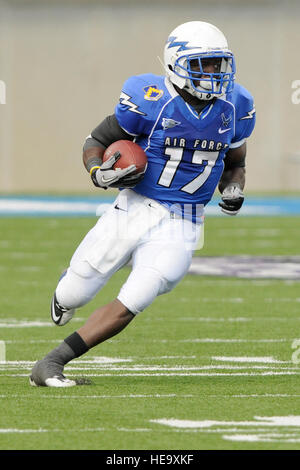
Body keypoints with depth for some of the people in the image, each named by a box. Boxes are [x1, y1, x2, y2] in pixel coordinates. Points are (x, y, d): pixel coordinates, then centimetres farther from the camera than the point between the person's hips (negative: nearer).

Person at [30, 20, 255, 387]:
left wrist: (233, 191, -4)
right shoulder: (149, 100, -12)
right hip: (134, 210, -1)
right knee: (74, 296, 7)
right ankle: (66, 292, 47)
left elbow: (234, 165, 18)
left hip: (180, 225, 2)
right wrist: (100, 173, -23)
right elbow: (95, 142, -2)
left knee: (129, 306, -15)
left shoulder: (235, 107, 1)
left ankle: (49, 366, -8)